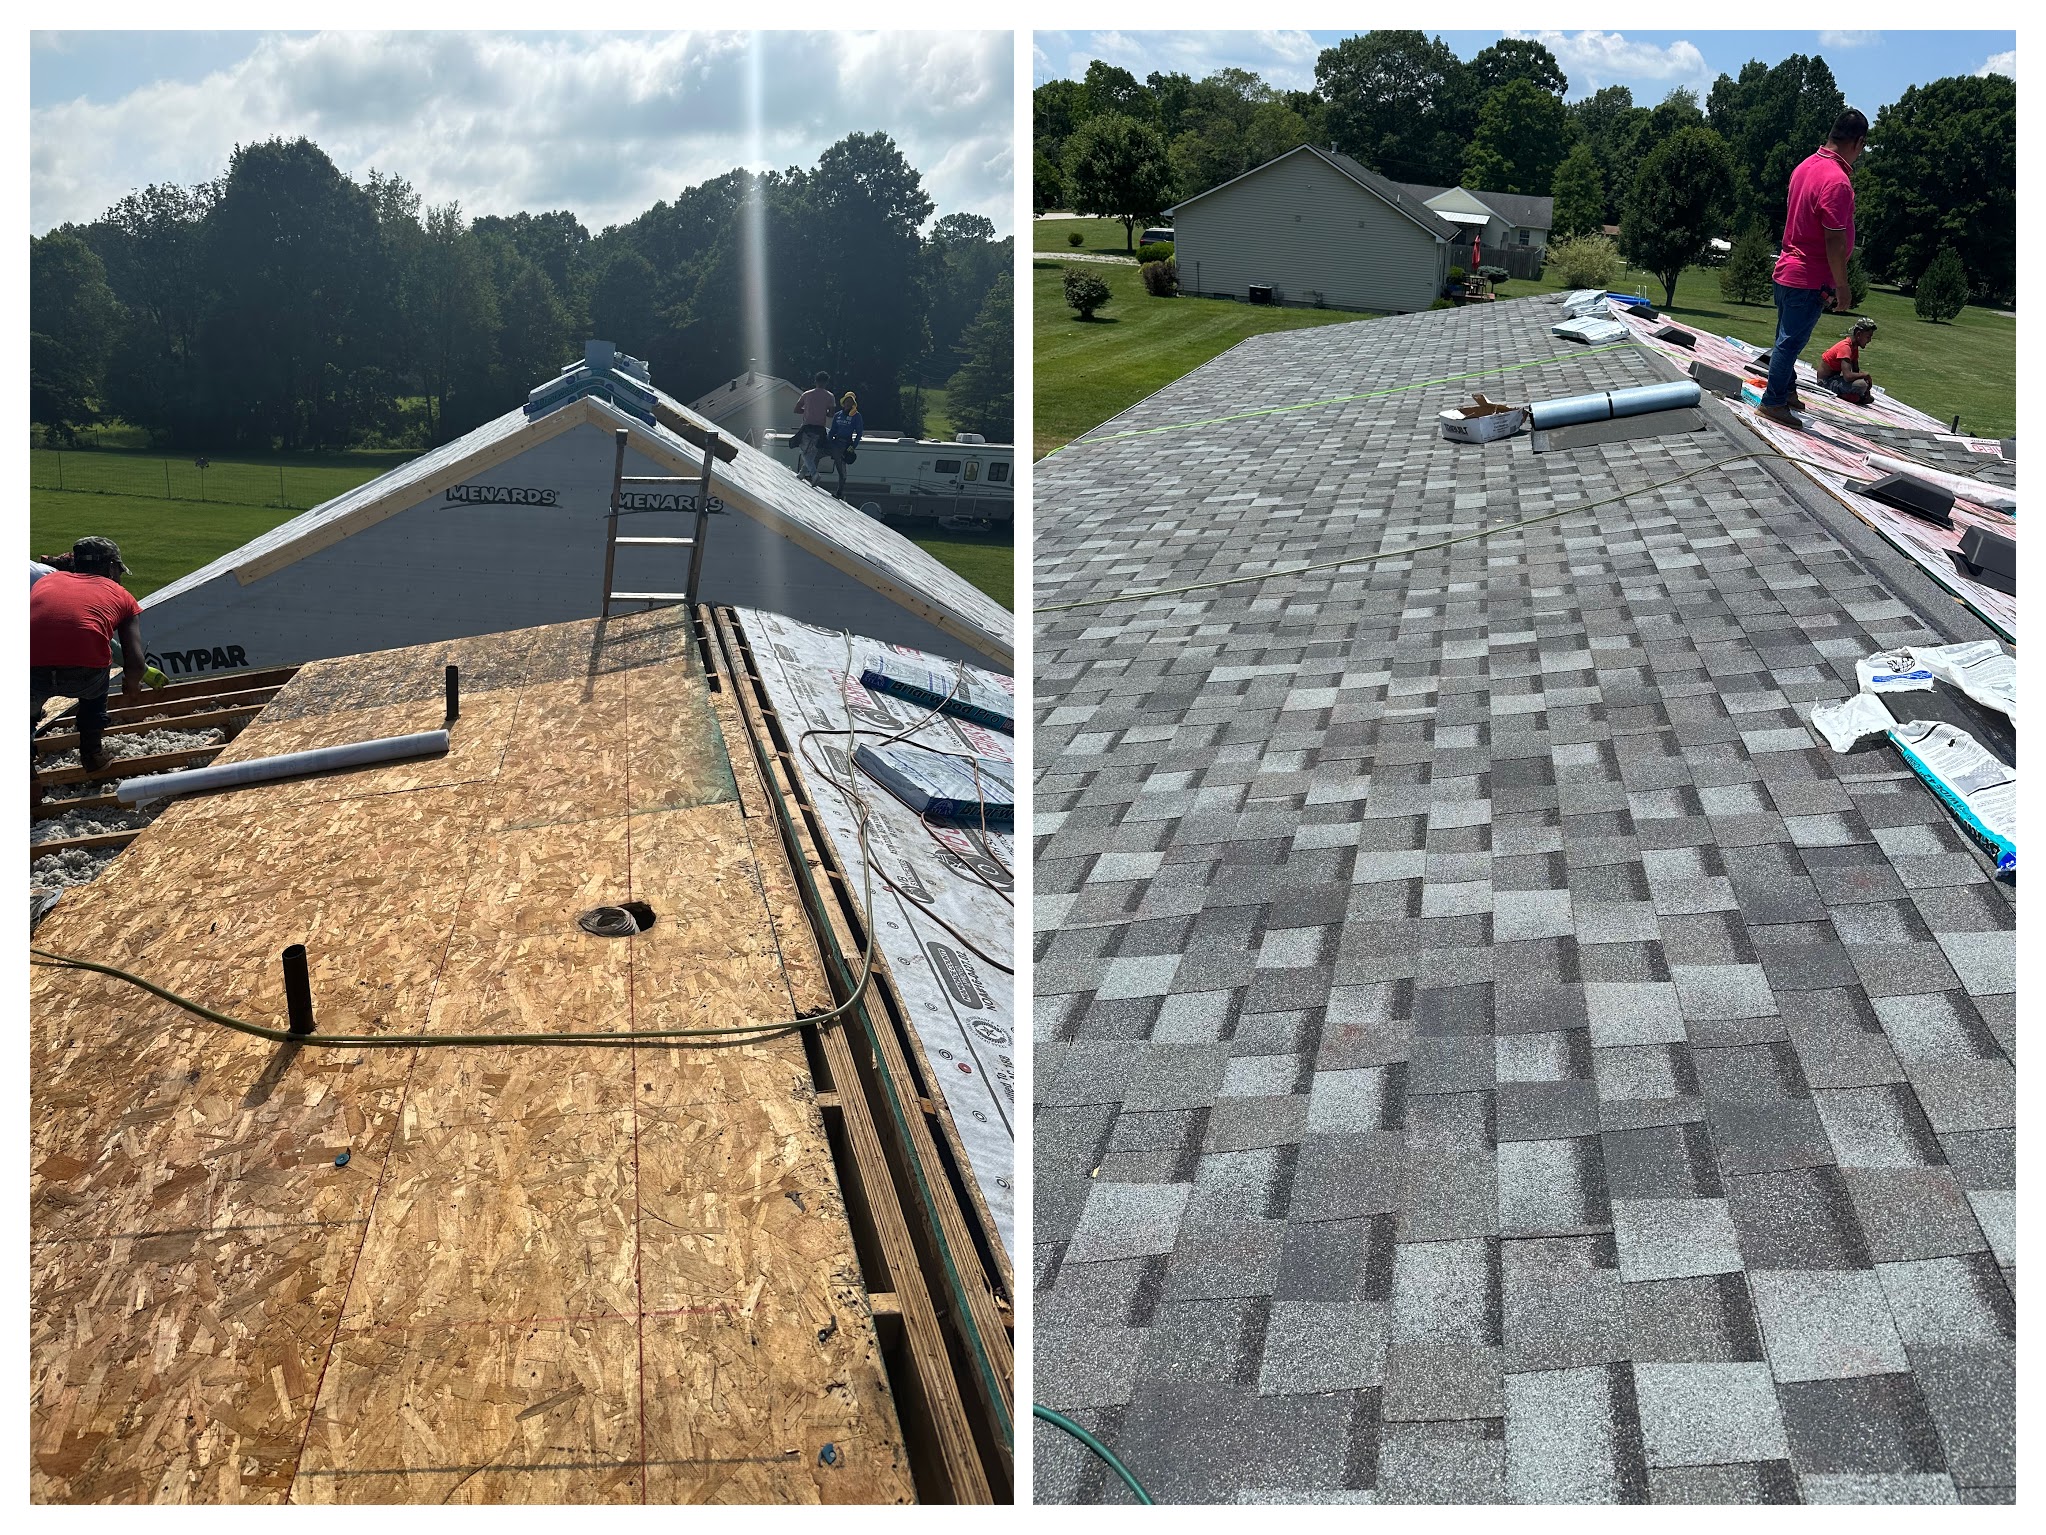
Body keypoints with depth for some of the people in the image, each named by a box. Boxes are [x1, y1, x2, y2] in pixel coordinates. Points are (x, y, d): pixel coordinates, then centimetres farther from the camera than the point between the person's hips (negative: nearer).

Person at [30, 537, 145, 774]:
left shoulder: (46, 580, 31)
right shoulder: (121, 596, 23)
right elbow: (135, 665, 15)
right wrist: (131, 685, 38)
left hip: (31, 673, 1)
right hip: (82, 674, -1)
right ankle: (92, 753, 33)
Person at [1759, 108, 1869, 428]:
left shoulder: (1805, 166, 6)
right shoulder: (1837, 181, -23)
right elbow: (1834, 240, -23)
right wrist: (1842, 285, -15)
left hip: (1787, 269, 9)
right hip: (1810, 279, -9)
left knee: (1787, 338, 19)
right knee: (1791, 341, -1)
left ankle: (1786, 390, 33)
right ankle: (1774, 402, 6)